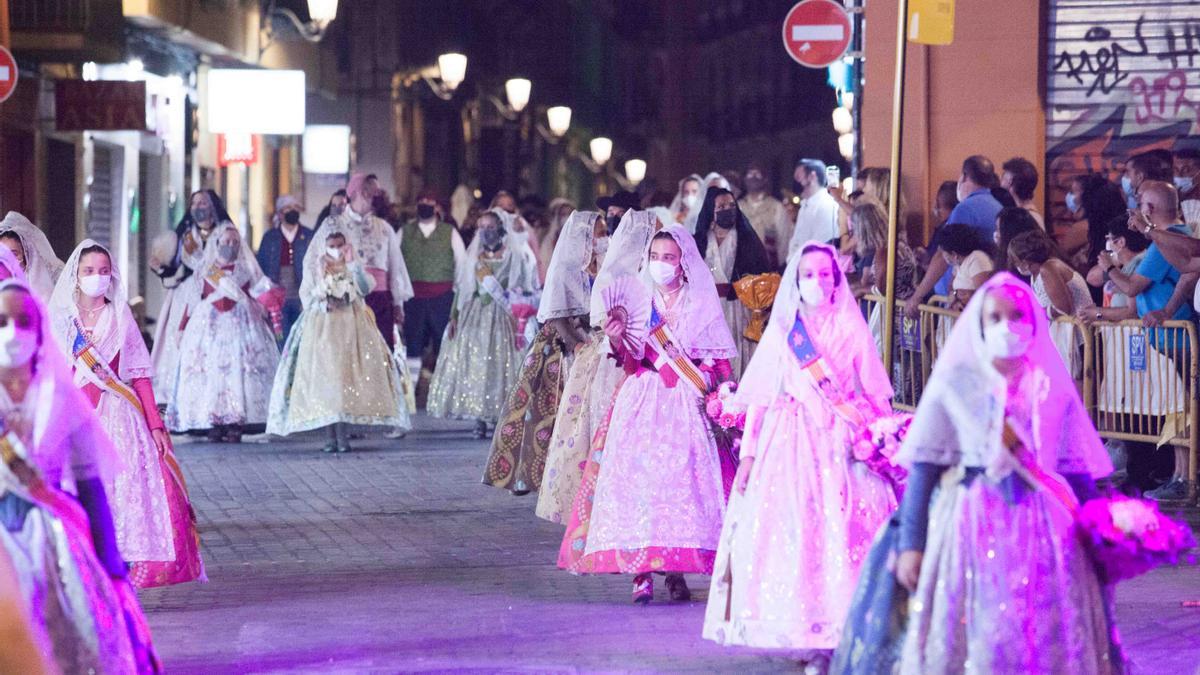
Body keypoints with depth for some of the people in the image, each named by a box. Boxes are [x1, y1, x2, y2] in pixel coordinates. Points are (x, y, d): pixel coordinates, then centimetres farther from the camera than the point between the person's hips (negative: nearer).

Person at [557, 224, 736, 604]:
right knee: (637, 479, -11)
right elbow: (632, 363, 5)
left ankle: (676, 572, -2)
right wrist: (617, 341, -13)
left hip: (685, 407, -1)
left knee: (681, 480, -9)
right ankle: (641, 573, -12)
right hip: (642, 405, 1)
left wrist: (705, 378, -9)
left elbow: (721, 362, 8)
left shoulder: (701, 305, 7)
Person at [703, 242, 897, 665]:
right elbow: (759, 399, 6)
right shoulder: (781, 332, 6)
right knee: (791, 531, -5)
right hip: (790, 442, 0)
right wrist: (748, 452, 0)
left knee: (842, 531, -7)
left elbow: (875, 396, 6)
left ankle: (842, 628, -2)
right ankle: (803, 633, 0)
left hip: (842, 444, 0)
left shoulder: (852, 330, 6)